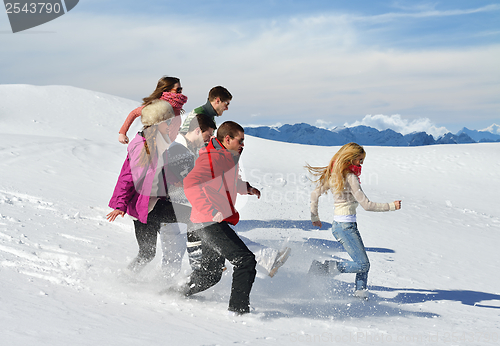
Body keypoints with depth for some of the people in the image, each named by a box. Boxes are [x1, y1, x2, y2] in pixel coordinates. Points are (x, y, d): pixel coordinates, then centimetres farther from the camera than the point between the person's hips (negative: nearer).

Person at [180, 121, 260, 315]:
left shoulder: (228, 157, 16)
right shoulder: (212, 158, -15)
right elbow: (190, 184, -27)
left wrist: (246, 188, 16)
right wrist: (212, 211, -31)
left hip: (214, 222, 10)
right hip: (210, 222, -10)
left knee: (211, 273, 20)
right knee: (246, 260, -15)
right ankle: (239, 309, -12)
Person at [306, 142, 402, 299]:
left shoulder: (333, 174, 9)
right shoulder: (350, 177, -16)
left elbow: (315, 194, 15)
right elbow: (366, 205, -17)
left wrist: (314, 217, 24)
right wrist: (391, 206, -10)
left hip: (339, 224, 10)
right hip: (346, 226, -10)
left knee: (363, 263, 12)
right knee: (362, 264, -6)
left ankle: (360, 290, 13)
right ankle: (326, 267, -5)